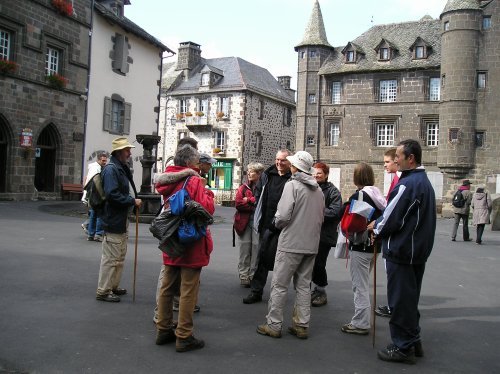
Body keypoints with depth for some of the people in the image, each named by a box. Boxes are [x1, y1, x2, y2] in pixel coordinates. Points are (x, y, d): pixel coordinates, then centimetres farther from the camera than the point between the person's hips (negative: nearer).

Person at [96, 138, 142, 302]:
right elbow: (112, 194, -25)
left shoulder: (122, 168, 14)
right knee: (110, 258, -3)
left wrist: (132, 201, 7)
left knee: (120, 256, 19)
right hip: (113, 221, -11)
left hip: (122, 220, 11)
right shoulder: (111, 169, -17)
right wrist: (133, 201, -19)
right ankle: (103, 291, 7)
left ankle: (113, 286, 31)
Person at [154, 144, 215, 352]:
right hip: (191, 244, -7)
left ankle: (164, 330, 26)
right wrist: (208, 193, -3)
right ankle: (184, 337, 6)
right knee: (188, 291, 0)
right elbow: (208, 208, -22)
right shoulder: (194, 181, -15)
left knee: (167, 287, 16)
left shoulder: (168, 181, 6)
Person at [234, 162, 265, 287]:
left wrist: (249, 200, -9)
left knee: (257, 248, -1)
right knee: (244, 249, 5)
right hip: (244, 222, 2)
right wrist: (255, 207, -11)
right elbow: (238, 203, -4)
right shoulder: (243, 187, 9)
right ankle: (243, 275, 13)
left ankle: (254, 275, 10)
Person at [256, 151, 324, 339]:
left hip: (291, 243, -6)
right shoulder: (318, 190, 9)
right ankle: (302, 325, 16)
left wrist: (276, 223, 3)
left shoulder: (292, 185, -11)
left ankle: (273, 325, 7)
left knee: (279, 285, 2)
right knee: (303, 285, 12)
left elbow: (284, 215, -17)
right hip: (311, 244, 6)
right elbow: (321, 216, 14)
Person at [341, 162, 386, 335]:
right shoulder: (378, 195, 7)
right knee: (364, 285, 19)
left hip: (360, 246, -8)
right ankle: (362, 320, 27)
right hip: (374, 245, 8)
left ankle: (361, 324, 10)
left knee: (360, 286, 2)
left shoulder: (357, 196, -17)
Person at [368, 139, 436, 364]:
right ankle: (413, 342, 29)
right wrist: (381, 224, 12)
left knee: (399, 300, 1)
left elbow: (392, 219, -21)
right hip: (419, 250, 10)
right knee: (410, 298, 19)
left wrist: (375, 228, 0)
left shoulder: (407, 184, -21)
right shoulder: (425, 182, 12)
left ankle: (403, 348, 11)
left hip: (401, 251, -10)